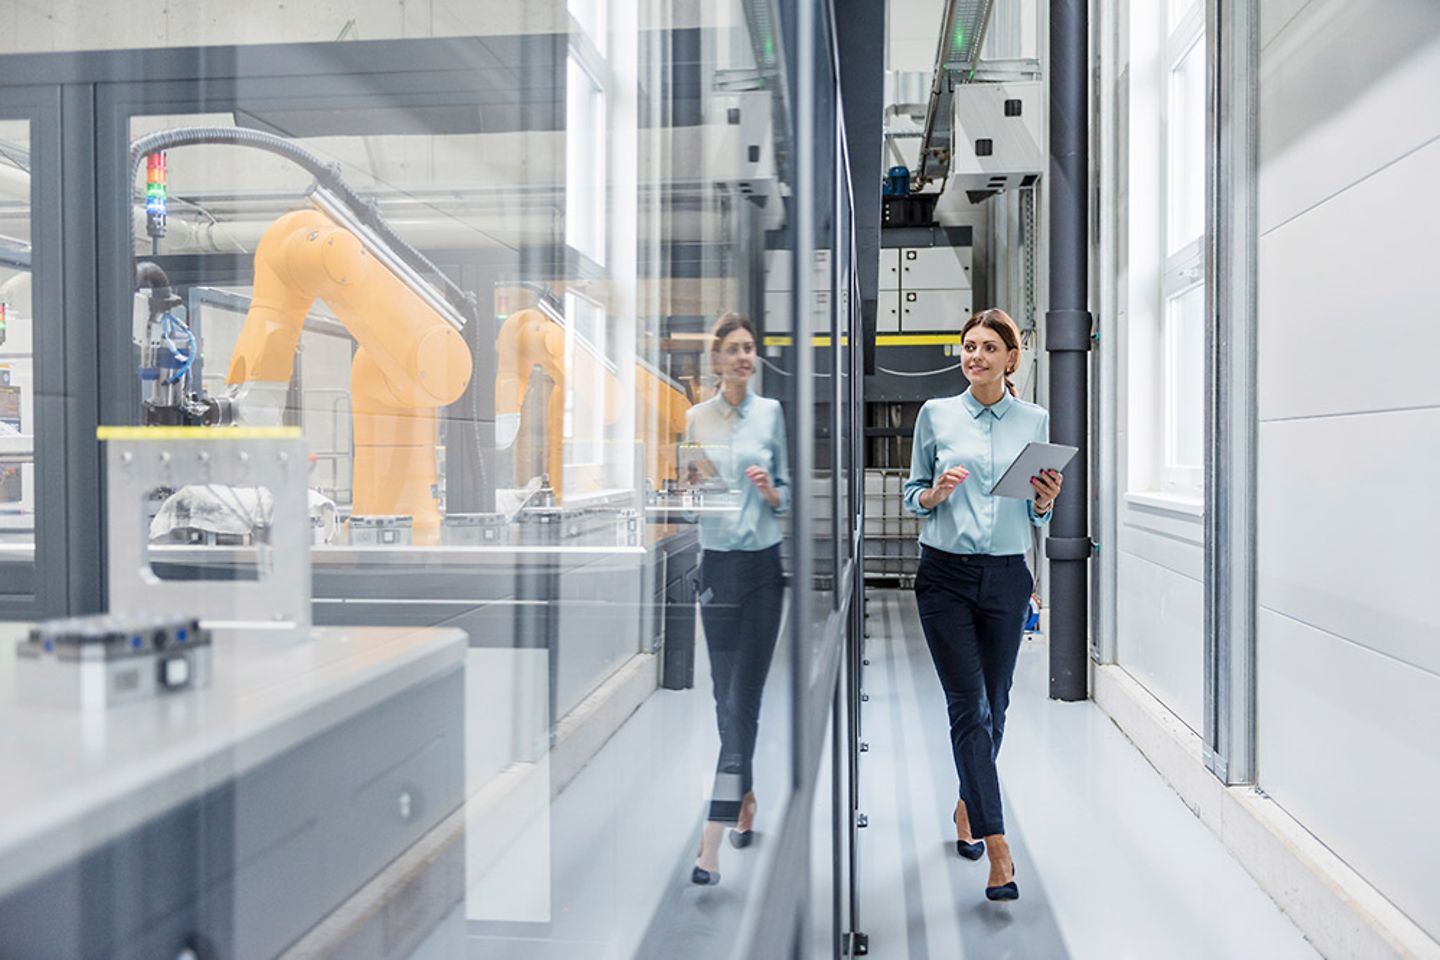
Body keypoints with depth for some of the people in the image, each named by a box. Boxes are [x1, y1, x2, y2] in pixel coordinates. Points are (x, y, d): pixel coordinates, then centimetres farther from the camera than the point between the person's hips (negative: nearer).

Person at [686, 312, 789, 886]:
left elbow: (789, 495, 3)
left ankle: (712, 844, -2)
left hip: (763, 564, -2)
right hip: (716, 564, 2)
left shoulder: (773, 413, 0)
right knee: (726, 697, 9)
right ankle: (746, 799, 31)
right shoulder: (697, 418, 6)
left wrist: (770, 491, -17)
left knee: (742, 699, -4)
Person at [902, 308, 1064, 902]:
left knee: (994, 706, 12)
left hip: (1006, 578, 2)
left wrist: (1045, 502, -11)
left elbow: (1038, 518, 11)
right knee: (969, 706, -7)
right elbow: (912, 494, 7)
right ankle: (997, 849, -5)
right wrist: (937, 492, -13)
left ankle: (967, 806, 36)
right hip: (945, 575, -2)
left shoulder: (1036, 421, 6)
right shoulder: (936, 414, 2)